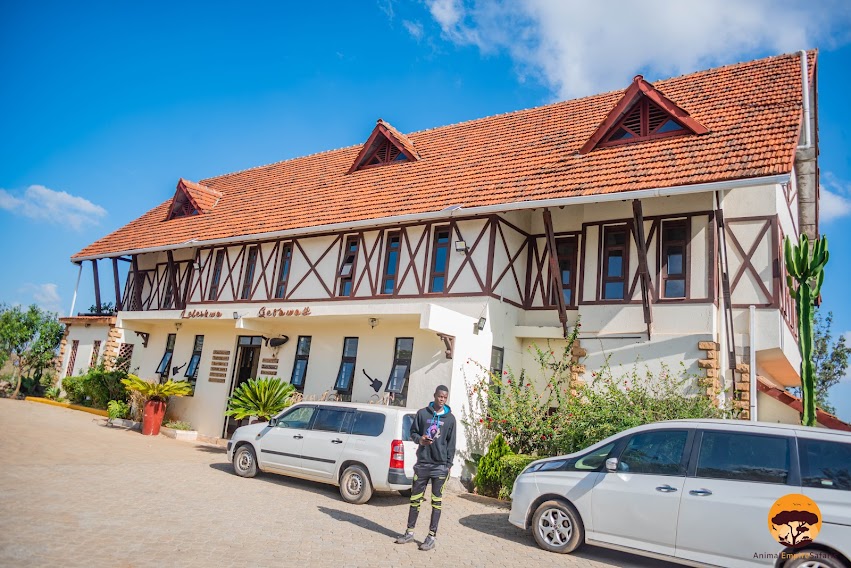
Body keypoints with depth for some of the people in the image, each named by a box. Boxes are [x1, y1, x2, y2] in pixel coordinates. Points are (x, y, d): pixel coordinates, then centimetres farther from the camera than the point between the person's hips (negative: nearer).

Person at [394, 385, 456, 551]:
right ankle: (410, 532, 21)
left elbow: (451, 444, 4)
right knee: (415, 497, 8)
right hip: (422, 463, 1)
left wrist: (449, 464, -2)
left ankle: (432, 536, 11)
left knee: (436, 500, 4)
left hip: (440, 465, -1)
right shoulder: (422, 413, 3)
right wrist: (419, 439, -13)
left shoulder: (450, 418, 3)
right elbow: (413, 432, 9)